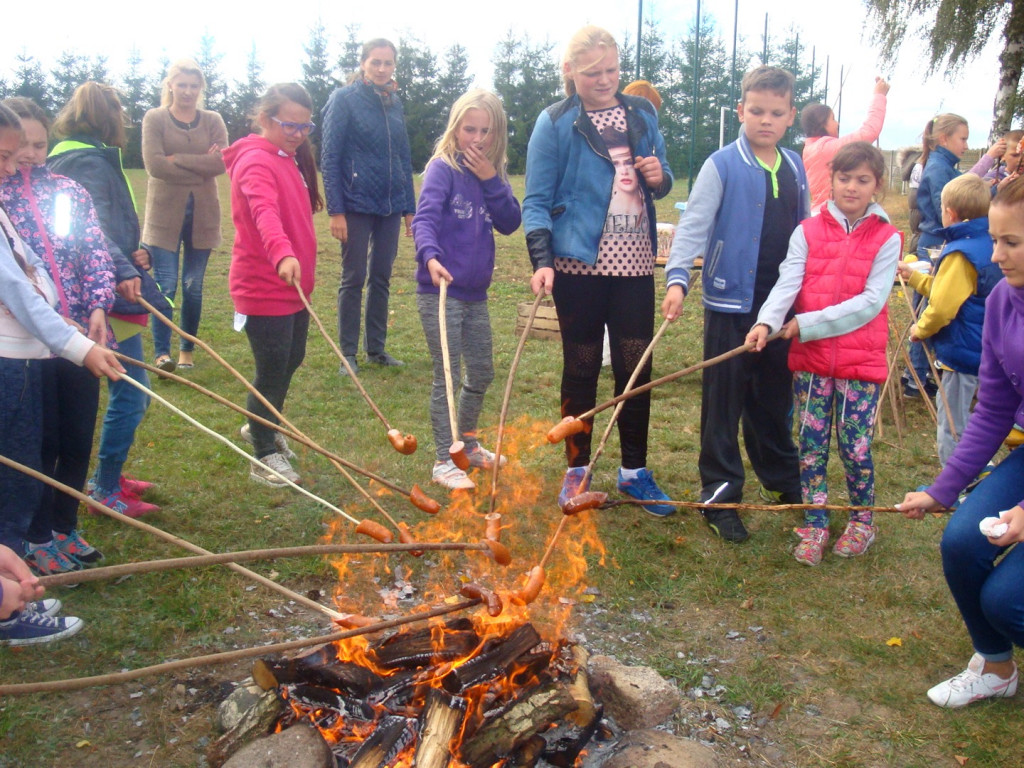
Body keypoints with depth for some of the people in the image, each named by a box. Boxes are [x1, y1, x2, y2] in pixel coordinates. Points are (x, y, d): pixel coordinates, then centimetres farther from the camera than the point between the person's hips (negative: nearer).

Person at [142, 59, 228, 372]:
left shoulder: (213, 121, 9)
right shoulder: (155, 118, 3)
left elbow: (222, 162, -7)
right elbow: (154, 164, -11)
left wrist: (177, 159, -11)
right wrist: (200, 168, -9)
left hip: (202, 213, 2)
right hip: (165, 213, -2)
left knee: (194, 286, 7)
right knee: (165, 286, -7)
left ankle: (187, 351, 19)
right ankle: (161, 353, -2)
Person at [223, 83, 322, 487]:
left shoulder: (292, 158, 13)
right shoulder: (256, 160, -17)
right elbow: (264, 210, -37)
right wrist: (281, 253, -54)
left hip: (294, 283, 9)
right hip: (263, 286, -9)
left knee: (292, 359, 19)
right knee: (272, 369, -2)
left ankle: (261, 426, 41)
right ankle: (264, 455, 13)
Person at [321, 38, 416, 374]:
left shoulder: (394, 102, 11)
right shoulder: (344, 99, -5)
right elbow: (330, 157, -8)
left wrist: (409, 207, 12)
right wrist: (335, 209, -14)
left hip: (390, 206, 5)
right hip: (357, 204, -5)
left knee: (381, 278, 11)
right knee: (354, 279, 1)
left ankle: (377, 348, 21)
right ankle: (348, 354, 11)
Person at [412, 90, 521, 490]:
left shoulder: (493, 173, 10)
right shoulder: (443, 168, -8)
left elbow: (510, 223, -1)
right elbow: (424, 218, -21)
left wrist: (491, 181, -12)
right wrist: (430, 256, -39)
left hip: (475, 293, 7)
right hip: (440, 291, -7)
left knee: (482, 374, 17)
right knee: (447, 377, -3)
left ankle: (467, 442, 37)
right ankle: (443, 461, 9)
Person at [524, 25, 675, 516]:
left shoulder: (642, 114, 10)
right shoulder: (555, 123, -3)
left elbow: (659, 184, 18)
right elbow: (537, 200, -6)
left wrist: (660, 177, -6)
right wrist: (541, 260, -18)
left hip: (634, 264, 4)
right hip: (579, 263, -3)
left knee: (636, 366, 6)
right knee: (581, 368, 6)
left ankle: (634, 471, 21)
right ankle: (576, 471, 20)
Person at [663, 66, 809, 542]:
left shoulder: (795, 168, 9)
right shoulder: (722, 166, -8)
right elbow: (694, 224, -18)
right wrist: (677, 278, -33)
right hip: (731, 304, -5)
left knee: (775, 399, 18)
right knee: (724, 405, 2)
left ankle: (781, 478, 36)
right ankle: (720, 496, 12)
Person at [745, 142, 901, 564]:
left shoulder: (887, 238, -2)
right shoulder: (808, 231, 3)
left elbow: (871, 301, -11)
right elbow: (788, 282, -9)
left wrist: (810, 323, -17)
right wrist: (767, 321, -27)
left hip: (861, 360, -2)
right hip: (810, 359, 2)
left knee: (855, 447, 4)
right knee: (811, 445, 7)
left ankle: (861, 522, 28)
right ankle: (814, 525, 22)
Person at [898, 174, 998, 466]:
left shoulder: (961, 253, -22)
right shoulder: (987, 246, 8)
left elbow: (942, 307, -25)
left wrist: (920, 329, -7)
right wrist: (914, 276, 22)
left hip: (961, 352, -10)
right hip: (983, 350, 10)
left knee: (952, 430, 0)